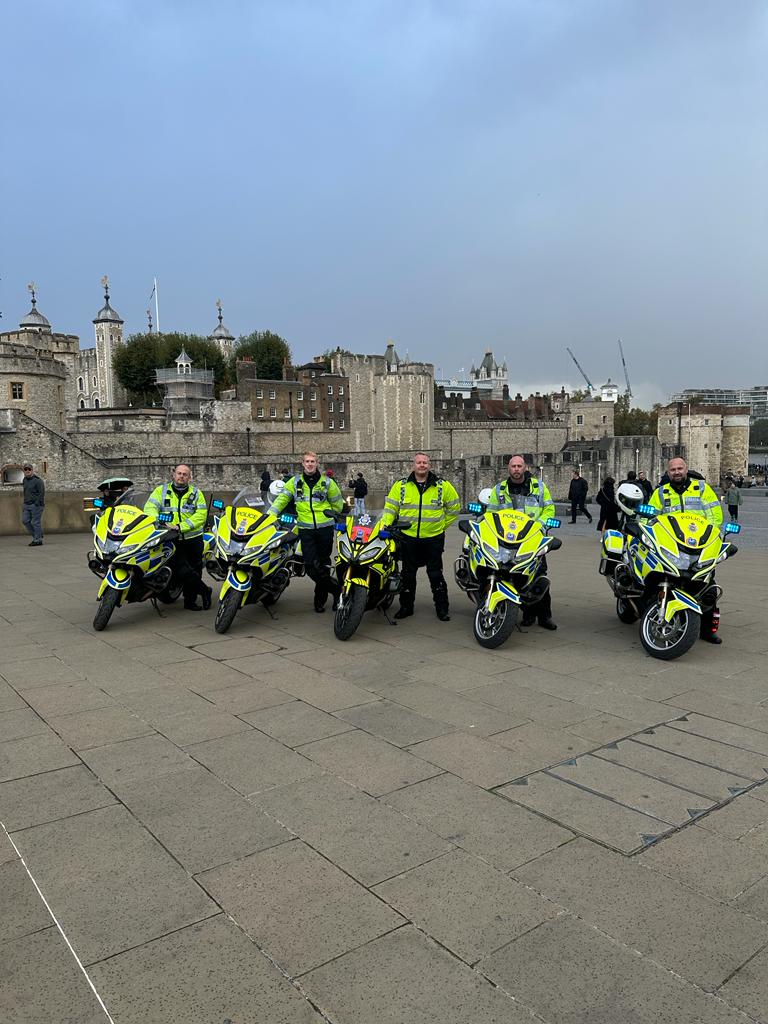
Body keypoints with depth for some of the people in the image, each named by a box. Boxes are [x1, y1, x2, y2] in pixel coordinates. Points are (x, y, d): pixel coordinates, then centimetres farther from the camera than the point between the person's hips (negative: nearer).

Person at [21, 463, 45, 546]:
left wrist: (37, 503, -19)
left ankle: (38, 540, 1)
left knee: (36, 522, -6)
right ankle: (37, 536, 17)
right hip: (26, 505, 8)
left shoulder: (37, 480, -11)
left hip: (36, 505, -8)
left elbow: (42, 493, -14)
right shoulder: (25, 480, 14)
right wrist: (24, 502, 21)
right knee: (25, 521, 3)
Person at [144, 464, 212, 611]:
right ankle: (204, 591, 1)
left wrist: (180, 526, -18)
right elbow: (150, 508, -3)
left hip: (193, 539, 2)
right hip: (170, 540, -1)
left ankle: (190, 601, 23)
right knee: (182, 570, -16)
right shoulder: (161, 490, 10)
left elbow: (201, 515, -5)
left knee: (194, 570, 7)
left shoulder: (196, 493, 8)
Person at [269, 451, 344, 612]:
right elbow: (281, 499, 4)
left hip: (325, 528, 0)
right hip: (306, 529, 0)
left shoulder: (326, 481, 7)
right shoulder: (295, 481, 7)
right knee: (311, 566, -13)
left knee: (323, 565, 7)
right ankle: (336, 588, 3)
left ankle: (320, 598, 20)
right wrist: (270, 515, -7)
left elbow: (337, 502, 18)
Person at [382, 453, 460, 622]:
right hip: (408, 537, 1)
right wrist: (385, 527, -9)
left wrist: (442, 525, 8)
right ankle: (406, 606, 22)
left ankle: (442, 607, 14)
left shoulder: (443, 485, 0)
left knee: (436, 574, 5)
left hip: (434, 538, -1)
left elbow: (454, 507, 11)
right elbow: (390, 507, 3)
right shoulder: (401, 485, 2)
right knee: (408, 574, 11)